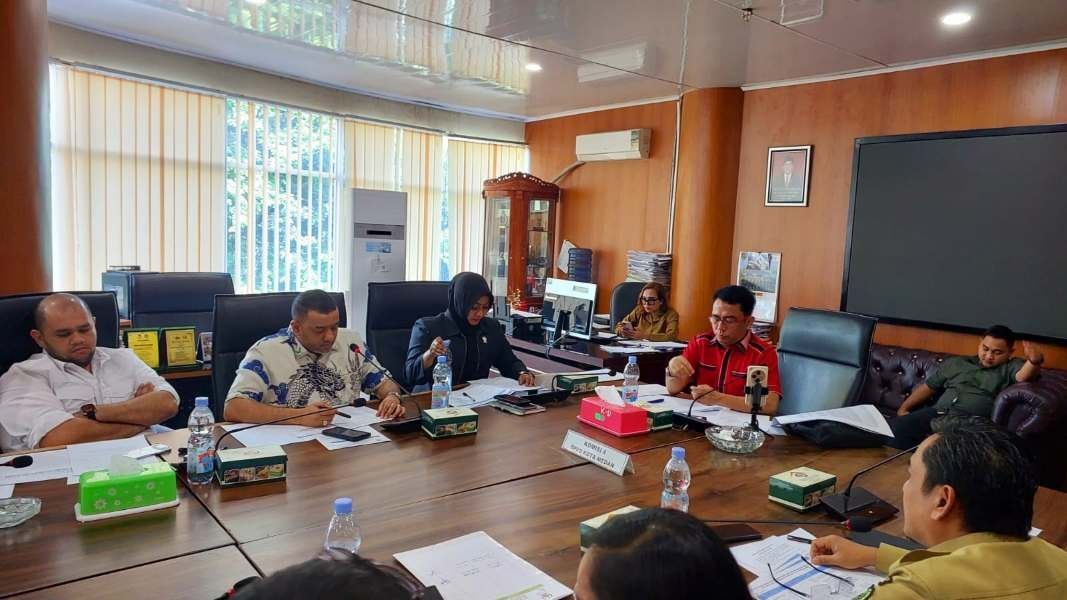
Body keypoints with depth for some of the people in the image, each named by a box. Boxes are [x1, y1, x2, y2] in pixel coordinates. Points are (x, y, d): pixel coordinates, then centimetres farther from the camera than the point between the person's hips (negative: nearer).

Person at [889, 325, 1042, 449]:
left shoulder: (1011, 367, 16)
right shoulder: (955, 363, 27)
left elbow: (1023, 375, -9)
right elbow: (928, 387, 28)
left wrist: (1035, 361, -33)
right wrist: (904, 408, 14)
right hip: (937, 413, 4)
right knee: (894, 428, -24)